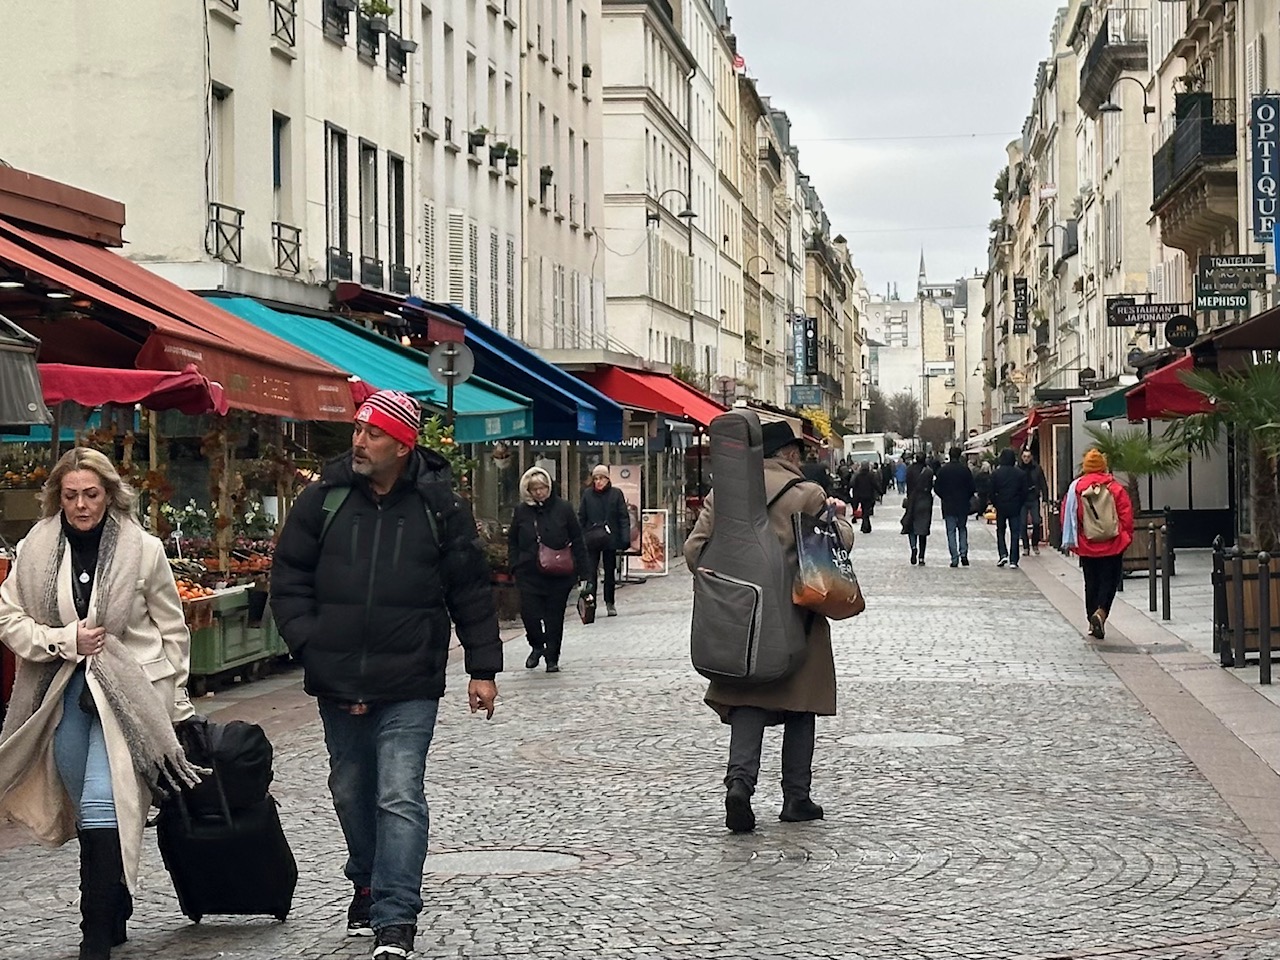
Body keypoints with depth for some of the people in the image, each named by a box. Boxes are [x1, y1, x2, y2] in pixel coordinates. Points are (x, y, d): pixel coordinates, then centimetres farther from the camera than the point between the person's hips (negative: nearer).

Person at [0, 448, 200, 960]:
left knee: (102, 803, -15)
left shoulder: (144, 550, -3)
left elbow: (171, 630, 5)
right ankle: (115, 915, 28)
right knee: (85, 808, 12)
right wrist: (64, 639, -11)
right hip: (65, 692, 4)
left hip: (130, 689, -4)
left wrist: (176, 705, 7)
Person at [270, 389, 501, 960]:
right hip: (336, 685, 3)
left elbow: (471, 591, 4)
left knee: (399, 798, -11)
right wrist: (309, 646, -5)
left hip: (409, 689, -3)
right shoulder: (323, 499, 1)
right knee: (352, 793, 17)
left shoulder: (439, 506, -3)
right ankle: (367, 886, 38)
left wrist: (482, 668, 3)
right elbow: (288, 579, 6)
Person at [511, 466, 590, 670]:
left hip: (559, 575, -1)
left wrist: (583, 571, -2)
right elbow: (512, 541, 12)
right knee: (529, 613, -6)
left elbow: (577, 541, 1)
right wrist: (516, 565, -1)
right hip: (529, 574, 1)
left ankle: (552, 659, 19)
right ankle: (537, 646, 23)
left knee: (555, 617, 5)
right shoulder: (521, 511, 3)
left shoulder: (563, 508, -2)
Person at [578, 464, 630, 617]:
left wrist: (625, 538, -9)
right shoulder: (587, 494, 1)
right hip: (591, 540, 0)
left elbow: (624, 517, -1)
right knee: (589, 571, -12)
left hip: (610, 540, 0)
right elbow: (581, 518, 4)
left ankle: (609, 603, 25)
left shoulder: (616, 494, -1)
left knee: (610, 572, 12)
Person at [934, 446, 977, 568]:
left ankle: (954, 559, -2)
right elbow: (973, 488, -3)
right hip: (963, 506, 1)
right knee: (962, 529, 17)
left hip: (948, 506, -1)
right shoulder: (965, 470, -6)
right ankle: (963, 553, 3)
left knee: (951, 531, 3)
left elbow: (937, 488, -3)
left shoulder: (943, 470, -6)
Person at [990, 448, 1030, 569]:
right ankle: (1013, 560, 1)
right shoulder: (1021, 474, -4)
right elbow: (1024, 492, 0)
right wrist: (1020, 504, 12)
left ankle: (1003, 555, -2)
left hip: (1001, 507, 0)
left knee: (1000, 532, 15)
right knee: (1015, 533, 4)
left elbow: (992, 492, -4)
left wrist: (995, 504, 10)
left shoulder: (996, 473, -7)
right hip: (1015, 508, 0)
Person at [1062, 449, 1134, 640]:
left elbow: (1067, 516, 2)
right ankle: (1101, 612, -19)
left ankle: (1093, 622, 16)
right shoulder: (1115, 487, -5)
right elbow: (1126, 515, -4)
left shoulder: (1076, 487, -2)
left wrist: (1071, 541, 12)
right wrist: (1126, 537, 6)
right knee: (1110, 579, 4)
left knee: (1091, 582, 13)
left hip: (1086, 546, 2)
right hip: (1112, 545, -2)